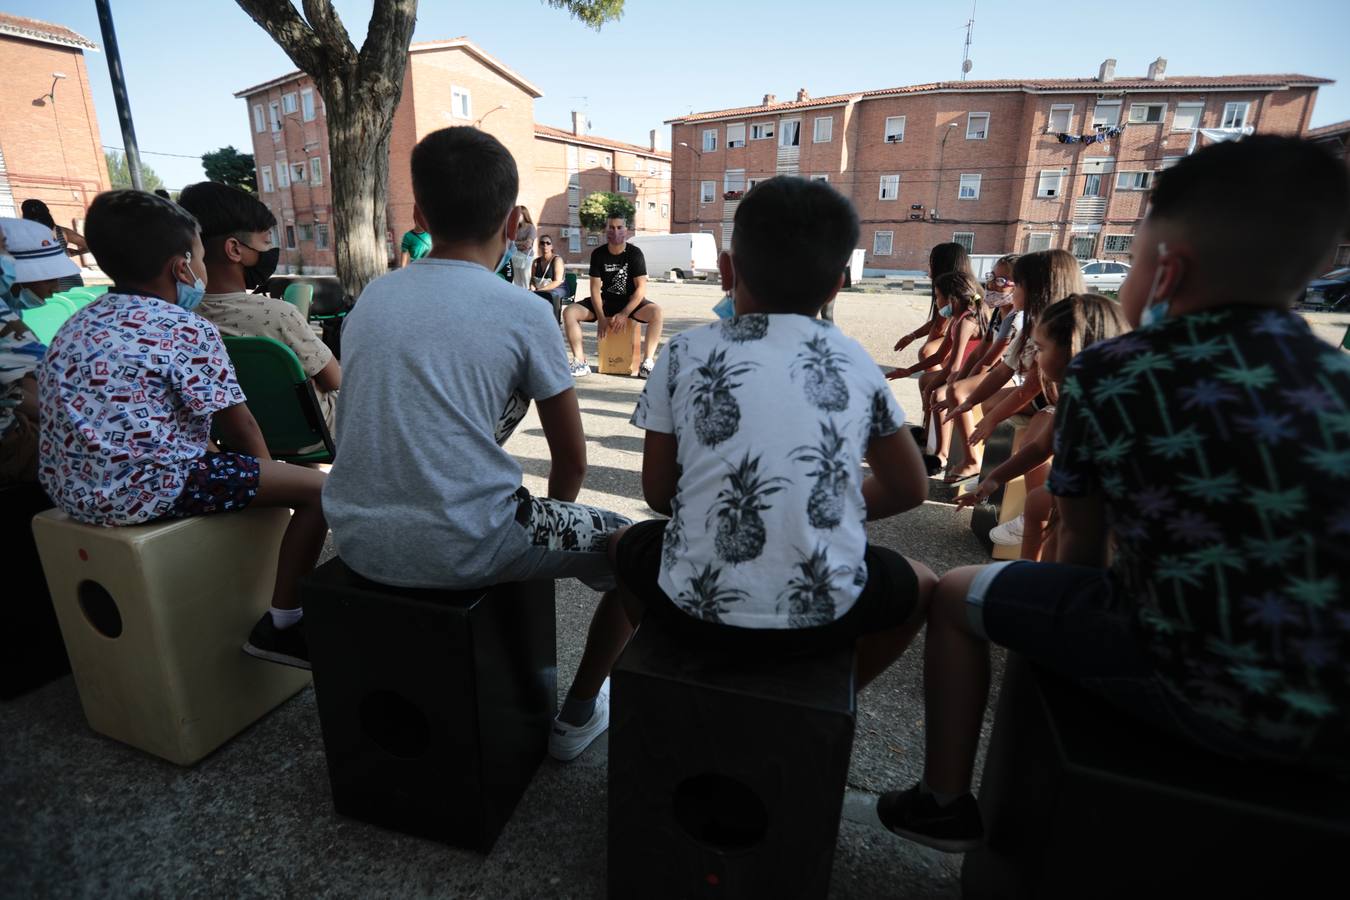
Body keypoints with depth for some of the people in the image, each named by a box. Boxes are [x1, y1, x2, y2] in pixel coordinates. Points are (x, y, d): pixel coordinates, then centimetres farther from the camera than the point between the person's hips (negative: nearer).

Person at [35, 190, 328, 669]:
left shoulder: (78, 324, 13)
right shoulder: (187, 329, -11)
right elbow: (239, 425, -8)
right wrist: (265, 469, 12)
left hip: (72, 488, 10)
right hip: (147, 489, -9)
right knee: (316, 487, -5)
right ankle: (280, 625, 3)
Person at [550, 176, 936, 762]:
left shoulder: (684, 354, 3)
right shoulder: (856, 362, 6)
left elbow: (658, 493, 8)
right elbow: (909, 490, 15)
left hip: (695, 607, 0)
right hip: (822, 614, 1)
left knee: (629, 547, 34)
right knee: (920, 586, 32)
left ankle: (580, 712, 47)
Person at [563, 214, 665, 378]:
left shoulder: (635, 253, -9)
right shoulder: (598, 254, -3)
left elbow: (641, 288, -15)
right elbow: (595, 288, -6)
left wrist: (624, 314, -25)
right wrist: (601, 317, -19)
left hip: (631, 301, -2)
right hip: (606, 300, 3)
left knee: (656, 312, -34)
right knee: (569, 312, -19)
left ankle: (647, 363, -33)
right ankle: (580, 363, -20)